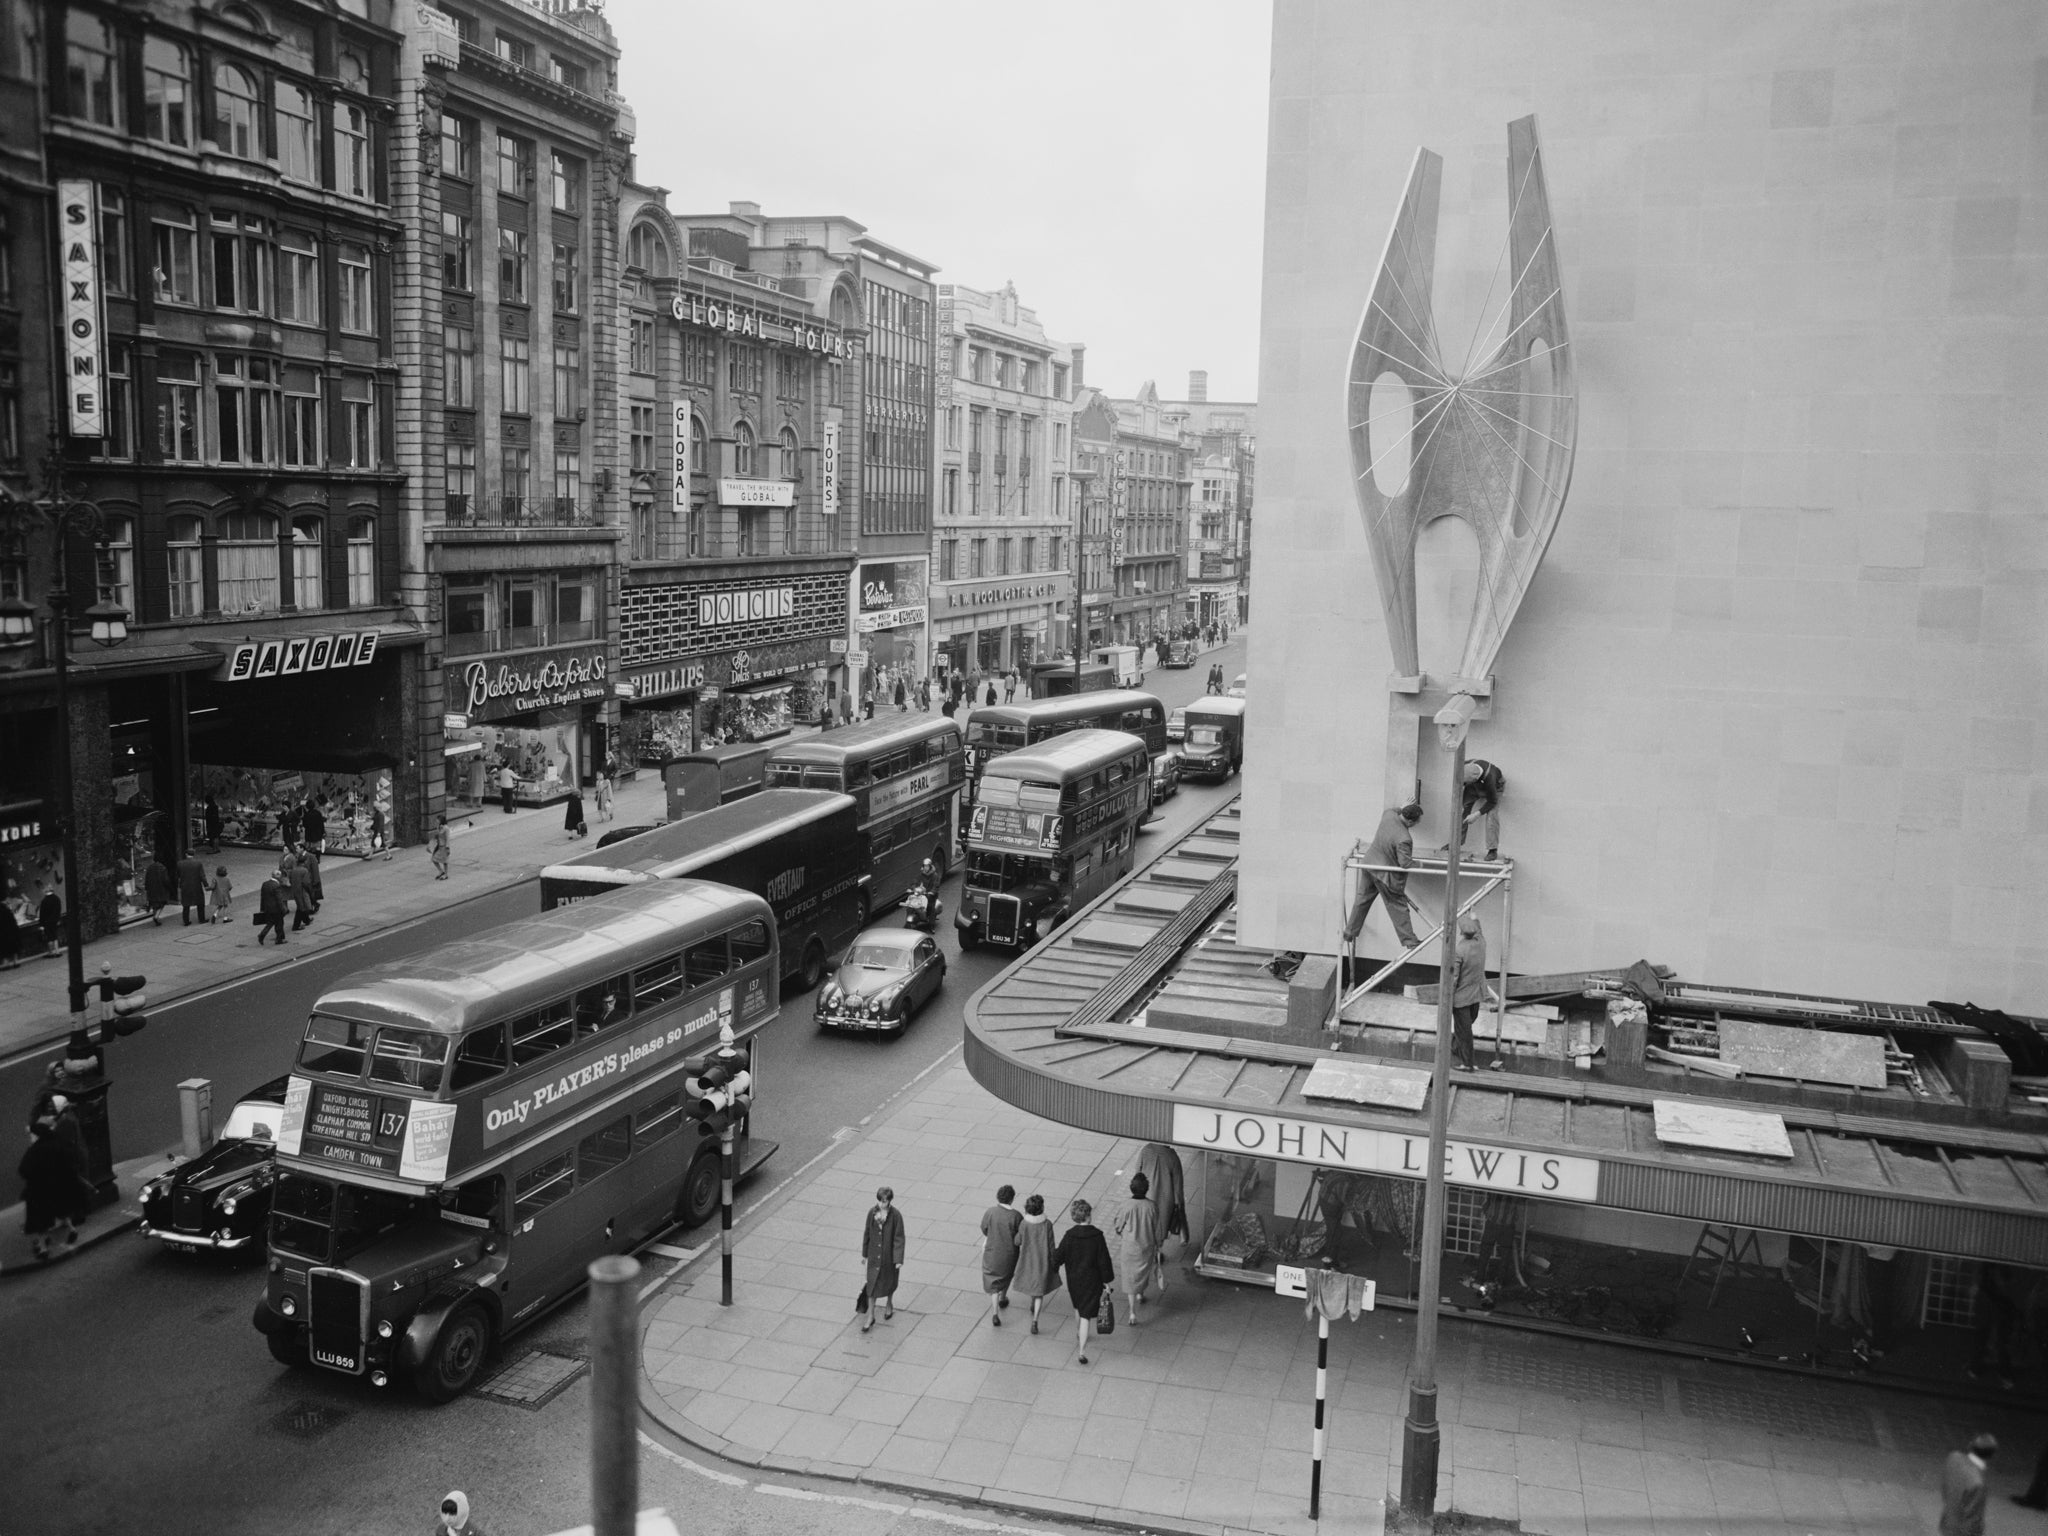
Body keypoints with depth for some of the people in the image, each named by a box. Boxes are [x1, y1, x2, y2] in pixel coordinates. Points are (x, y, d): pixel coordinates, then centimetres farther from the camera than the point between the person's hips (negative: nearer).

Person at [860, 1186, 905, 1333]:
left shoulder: (896, 1215, -18)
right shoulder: (872, 1213, -9)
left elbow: (899, 1238, -14)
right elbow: (867, 1233, 2)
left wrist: (899, 1259, -15)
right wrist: (864, 1253, 7)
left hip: (889, 1256, -2)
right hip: (874, 1255, 2)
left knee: (889, 1281, 18)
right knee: (872, 1285, 4)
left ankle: (889, 1305, 45)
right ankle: (870, 1318, 13)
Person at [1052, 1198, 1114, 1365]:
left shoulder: (1069, 1235, -16)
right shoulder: (1097, 1236, -19)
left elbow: (1059, 1257, -7)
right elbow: (1104, 1260, -12)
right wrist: (1107, 1281, -1)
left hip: (1074, 1280, 2)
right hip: (1092, 1281, -2)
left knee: (1078, 1309, 27)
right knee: (1086, 1314, 4)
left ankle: (1079, 1337, 47)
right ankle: (1081, 1351, -1)